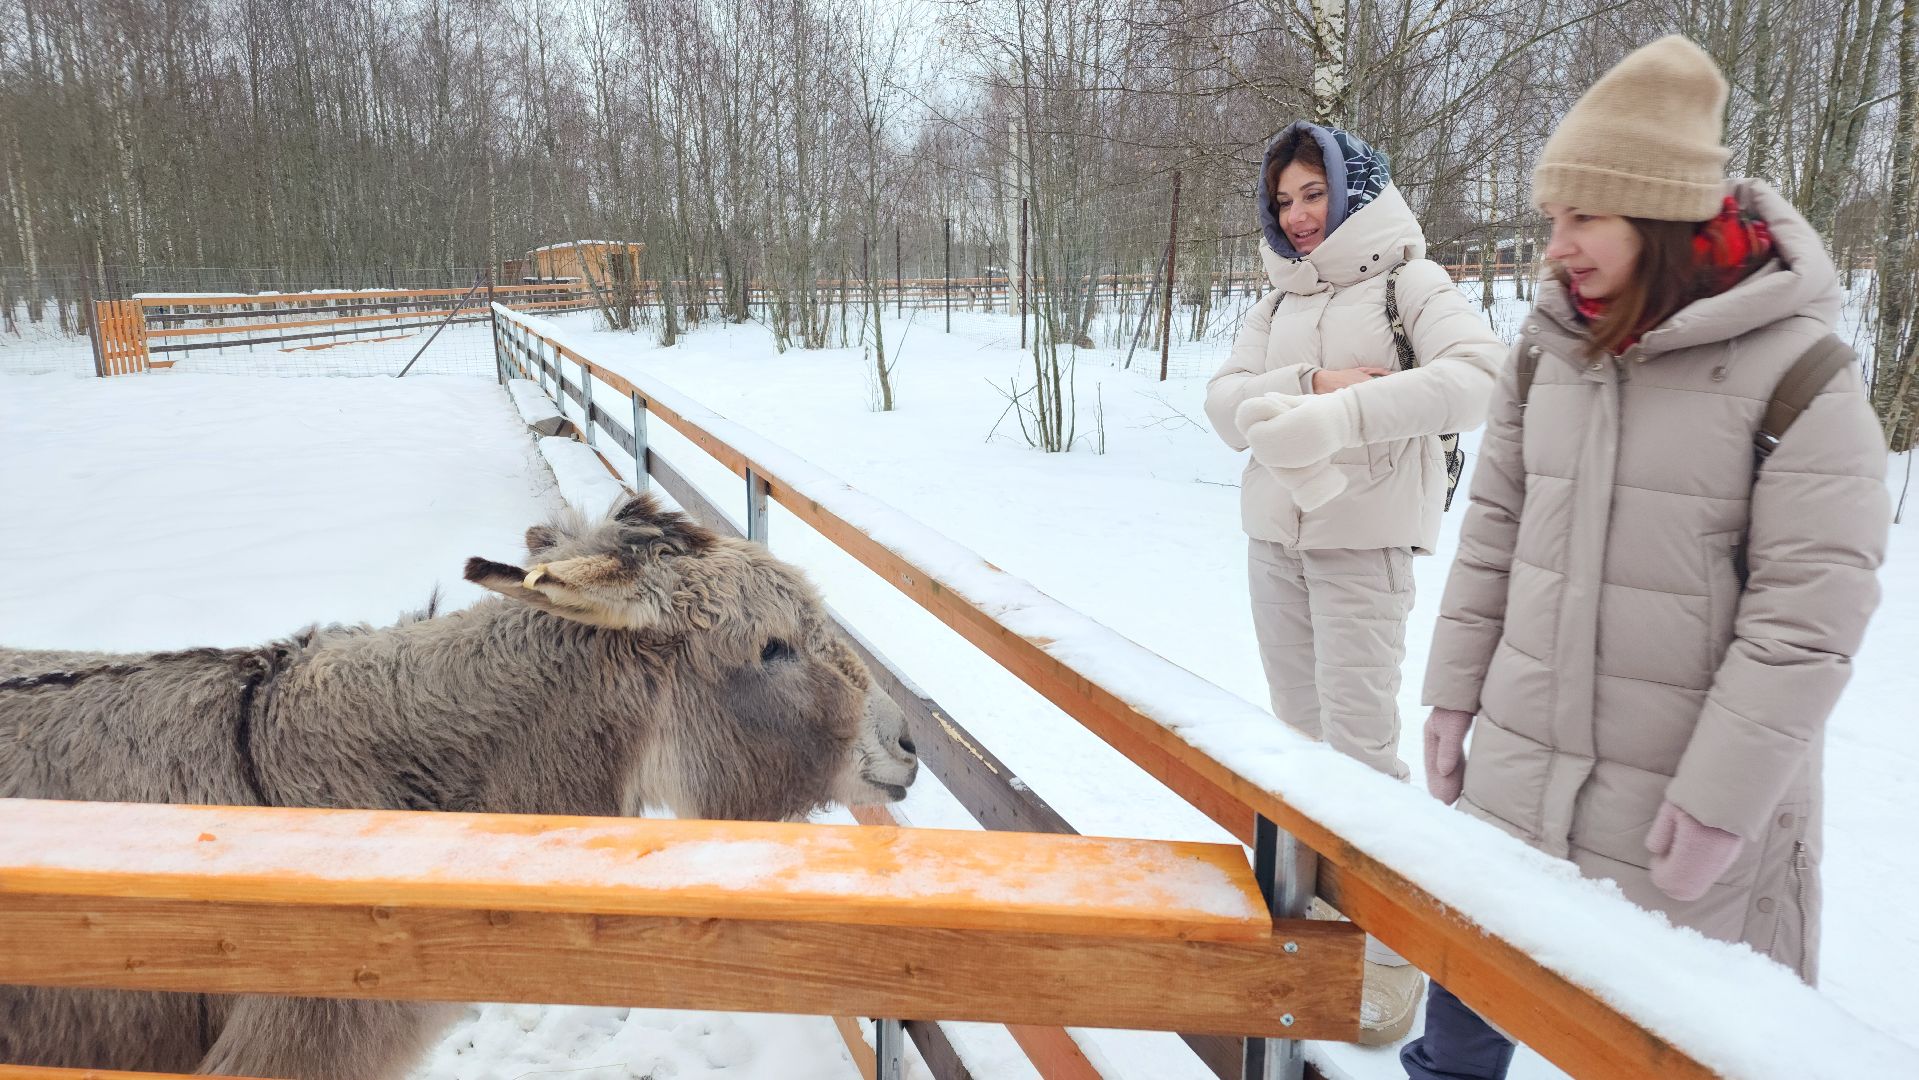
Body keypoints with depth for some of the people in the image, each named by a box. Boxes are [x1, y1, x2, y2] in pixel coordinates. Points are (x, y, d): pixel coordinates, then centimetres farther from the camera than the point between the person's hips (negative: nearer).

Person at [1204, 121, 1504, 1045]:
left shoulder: (1406, 281, -5)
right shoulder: (1279, 297, 12)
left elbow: (1477, 373, -22)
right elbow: (1225, 403, 0)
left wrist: (1336, 415, -28)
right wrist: (1311, 381, -17)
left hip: (1364, 538, -6)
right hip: (1274, 535, 6)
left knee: (1359, 740, -8)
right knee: (1298, 729, 13)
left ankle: (1388, 945, 5)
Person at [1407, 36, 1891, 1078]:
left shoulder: (1797, 369, -12)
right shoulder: (1549, 346, 3)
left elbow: (1809, 612, -14)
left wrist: (1721, 800, -15)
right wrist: (1452, 695, 9)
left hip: (1673, 801, -4)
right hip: (1519, 769, 5)